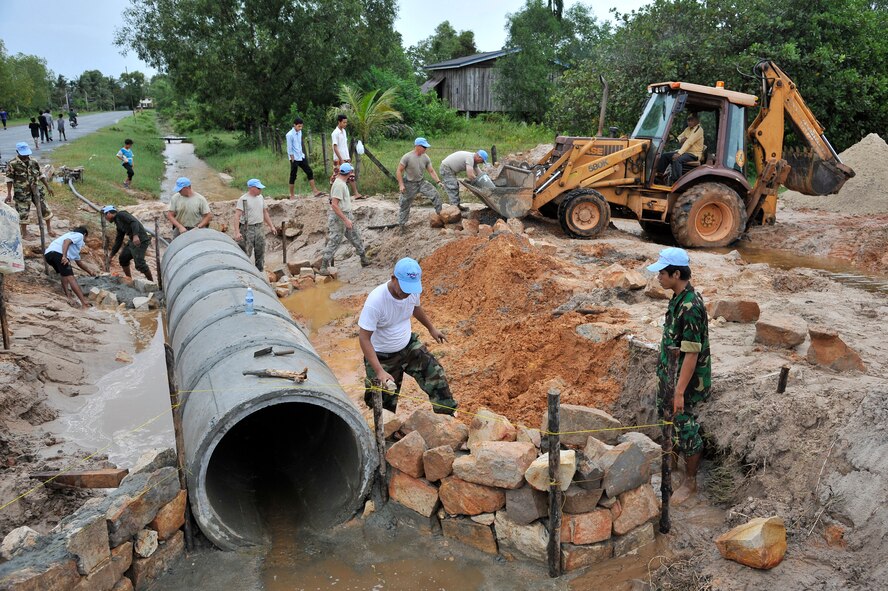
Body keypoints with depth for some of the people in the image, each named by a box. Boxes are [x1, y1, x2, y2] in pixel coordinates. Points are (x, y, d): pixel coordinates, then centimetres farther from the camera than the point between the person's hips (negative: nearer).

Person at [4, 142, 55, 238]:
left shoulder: (34, 162, 3)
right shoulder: (12, 164, -10)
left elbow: (41, 175, 12)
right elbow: (9, 179, -8)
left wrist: (48, 187, 10)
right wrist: (9, 194, -10)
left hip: (35, 190, 4)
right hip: (21, 193, -4)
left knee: (45, 208, 6)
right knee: (23, 213, 4)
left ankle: (49, 228, 25)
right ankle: (24, 233, 19)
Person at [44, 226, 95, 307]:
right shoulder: (79, 235, 16)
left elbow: (79, 262, 48)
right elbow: (66, 241, -8)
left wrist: (89, 271, 56)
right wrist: (64, 256, -19)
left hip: (48, 254, 9)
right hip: (58, 252, -9)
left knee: (64, 275, 27)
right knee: (70, 277, -14)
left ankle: (67, 296, 14)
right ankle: (84, 302, -19)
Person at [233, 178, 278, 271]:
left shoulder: (261, 197, 10)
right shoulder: (243, 199, -11)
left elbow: (265, 213, 20)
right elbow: (237, 216, -17)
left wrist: (271, 226, 16)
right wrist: (237, 232, -26)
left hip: (259, 228, 7)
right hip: (247, 229, -7)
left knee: (260, 253, 12)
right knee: (246, 254, -5)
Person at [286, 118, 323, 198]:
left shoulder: (300, 132, 7)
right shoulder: (289, 135, -15)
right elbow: (289, 149, -14)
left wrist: (303, 154, 14)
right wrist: (293, 160, -14)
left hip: (302, 157, 7)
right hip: (294, 159, -7)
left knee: (310, 172, 2)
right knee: (293, 176, 1)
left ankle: (315, 191, 3)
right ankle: (292, 195, 10)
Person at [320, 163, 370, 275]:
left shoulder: (342, 183, 9)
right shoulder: (339, 185, -22)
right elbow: (334, 205, -27)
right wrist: (345, 220, -28)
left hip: (347, 215, 10)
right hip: (338, 217, -10)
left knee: (356, 237, 17)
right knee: (333, 242, -5)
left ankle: (364, 259, 30)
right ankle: (324, 266, 1)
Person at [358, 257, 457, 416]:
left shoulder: (413, 290, -15)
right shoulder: (375, 301, -33)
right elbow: (364, 339, -30)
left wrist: (431, 328, 25)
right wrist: (379, 371, -37)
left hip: (409, 346, 5)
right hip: (383, 356, -5)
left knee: (436, 375, 1)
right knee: (384, 407, 4)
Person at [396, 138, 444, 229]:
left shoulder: (426, 158, -7)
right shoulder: (407, 157, -20)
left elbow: (431, 171, 0)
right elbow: (399, 171, -16)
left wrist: (438, 181, -10)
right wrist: (401, 185, -19)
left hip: (421, 182, 4)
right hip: (409, 184, -4)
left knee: (435, 195, -8)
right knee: (405, 204, 5)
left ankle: (440, 214, 5)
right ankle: (401, 223, 19)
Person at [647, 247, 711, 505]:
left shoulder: (690, 307, -28)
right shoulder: (678, 298, 2)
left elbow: (692, 354, -27)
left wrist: (680, 392, -25)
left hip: (686, 381, -9)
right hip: (669, 375, 9)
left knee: (685, 430, 6)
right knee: (668, 423, 23)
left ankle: (690, 481, 24)